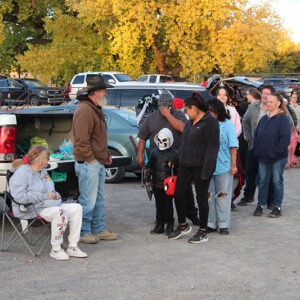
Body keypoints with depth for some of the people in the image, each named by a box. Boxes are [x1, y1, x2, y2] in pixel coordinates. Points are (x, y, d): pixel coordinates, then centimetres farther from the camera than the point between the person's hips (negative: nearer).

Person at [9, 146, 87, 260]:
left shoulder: (43, 172, 20)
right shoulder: (21, 172, -9)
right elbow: (19, 197, -21)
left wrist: (55, 195, 6)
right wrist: (44, 196, -18)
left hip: (50, 205, 9)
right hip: (31, 209, -9)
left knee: (77, 208, -8)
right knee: (59, 212, -34)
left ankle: (72, 247, -8)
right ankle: (55, 249, -23)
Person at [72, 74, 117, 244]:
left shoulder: (96, 109, 17)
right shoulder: (85, 111, -17)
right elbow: (82, 140, -22)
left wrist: (106, 154, 18)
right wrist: (90, 159, -18)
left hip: (99, 163, 11)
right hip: (89, 164, -11)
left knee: (99, 200, 16)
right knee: (88, 201, -4)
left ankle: (99, 230, 25)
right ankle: (84, 232, 4)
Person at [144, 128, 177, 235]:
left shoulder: (173, 153, -5)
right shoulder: (154, 152, 9)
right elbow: (149, 166, 17)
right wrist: (148, 179, 14)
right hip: (156, 184, 4)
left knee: (168, 204, 0)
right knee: (159, 205, 10)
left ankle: (170, 225, 10)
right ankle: (159, 225, 17)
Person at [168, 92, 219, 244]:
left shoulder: (210, 122, -13)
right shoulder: (191, 122, 15)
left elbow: (213, 147, -17)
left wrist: (206, 171, -20)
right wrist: (175, 160, 24)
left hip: (200, 167, -8)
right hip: (186, 165, 8)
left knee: (201, 197, 1)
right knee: (178, 194, 6)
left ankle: (203, 232, 12)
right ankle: (183, 225, 24)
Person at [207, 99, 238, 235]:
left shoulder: (227, 124, 0)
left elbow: (233, 146, 0)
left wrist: (233, 164, -4)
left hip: (224, 166, -3)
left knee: (223, 195, 1)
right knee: (209, 195, 6)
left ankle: (224, 225, 8)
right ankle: (211, 223, 16)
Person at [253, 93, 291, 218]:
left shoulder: (283, 119, -8)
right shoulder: (264, 119, 12)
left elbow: (285, 138, -14)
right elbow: (256, 135, 18)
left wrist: (277, 151, -17)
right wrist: (257, 149, 6)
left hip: (278, 158, -6)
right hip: (263, 157, 6)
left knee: (277, 181, 2)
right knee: (263, 180, 9)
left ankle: (277, 207, 9)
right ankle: (260, 205, 17)